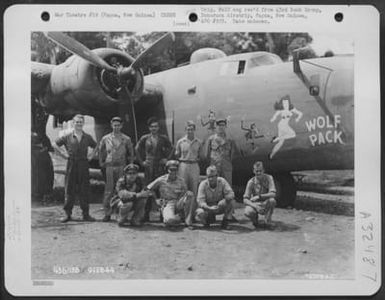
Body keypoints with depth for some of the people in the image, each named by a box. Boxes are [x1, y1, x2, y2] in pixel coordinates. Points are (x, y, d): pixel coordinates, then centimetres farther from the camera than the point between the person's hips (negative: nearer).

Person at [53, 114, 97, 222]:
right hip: (71, 165, -1)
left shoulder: (87, 137, 9)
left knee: (84, 191, 2)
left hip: (84, 164, 1)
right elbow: (55, 144, 11)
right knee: (69, 190, 0)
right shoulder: (67, 137, 3)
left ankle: (86, 214, 8)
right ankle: (67, 214, 8)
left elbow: (96, 147, 22)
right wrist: (63, 154, 3)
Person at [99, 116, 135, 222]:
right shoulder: (105, 138, 7)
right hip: (109, 167, 1)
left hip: (122, 167, 0)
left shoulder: (126, 139, 5)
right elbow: (101, 151, 18)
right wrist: (101, 162, 13)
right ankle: (107, 214, 5)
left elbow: (131, 153, 12)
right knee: (108, 191, 0)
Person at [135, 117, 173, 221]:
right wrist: (142, 161, 8)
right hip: (149, 166, 0)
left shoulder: (163, 138, 6)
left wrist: (166, 158, 7)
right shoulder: (145, 138, 5)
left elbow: (170, 148, 17)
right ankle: (146, 214, 4)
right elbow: (137, 149, 14)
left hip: (160, 166, 0)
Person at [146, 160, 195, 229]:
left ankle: (188, 222, -19)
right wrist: (157, 199, 1)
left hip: (178, 204, 3)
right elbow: (148, 189, 7)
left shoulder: (181, 181, 6)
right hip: (167, 205, -3)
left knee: (190, 194, -26)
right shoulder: (161, 180, 0)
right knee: (170, 220, -38)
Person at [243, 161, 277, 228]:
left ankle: (268, 220, -10)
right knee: (247, 212, -33)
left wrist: (259, 196, -32)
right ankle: (255, 218, 5)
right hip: (255, 204, 0)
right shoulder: (251, 182, -11)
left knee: (272, 200, -35)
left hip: (266, 204, 0)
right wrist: (255, 206, -30)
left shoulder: (269, 178, -13)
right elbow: (245, 200, -13)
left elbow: (273, 194, -24)